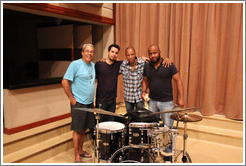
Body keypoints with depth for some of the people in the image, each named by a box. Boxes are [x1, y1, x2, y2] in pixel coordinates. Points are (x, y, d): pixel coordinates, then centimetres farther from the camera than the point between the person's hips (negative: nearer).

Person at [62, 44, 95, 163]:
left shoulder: (93, 65, 12)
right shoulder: (75, 64, -10)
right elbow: (65, 81, -14)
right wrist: (71, 98, -13)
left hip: (89, 103, 7)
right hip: (78, 103, -7)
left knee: (84, 129, 15)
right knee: (78, 130, 1)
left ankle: (81, 150, 31)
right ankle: (77, 156, 13)